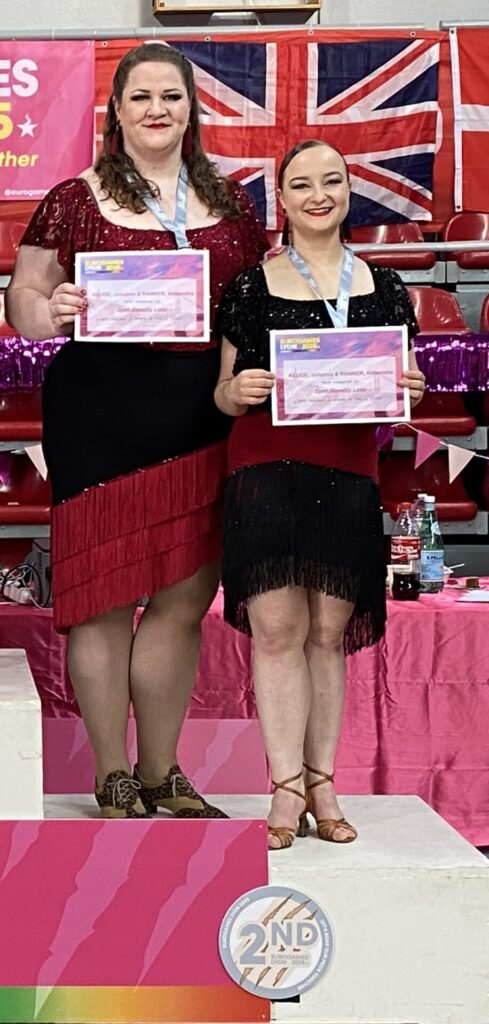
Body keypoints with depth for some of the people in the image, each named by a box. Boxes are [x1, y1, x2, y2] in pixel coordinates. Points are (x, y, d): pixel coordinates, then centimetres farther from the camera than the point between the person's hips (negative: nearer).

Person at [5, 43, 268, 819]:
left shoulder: (229, 200, 13)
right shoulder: (77, 200, 1)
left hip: (204, 413, 4)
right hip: (102, 412, -4)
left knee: (186, 598, 8)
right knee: (105, 596, 1)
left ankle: (161, 776, 23)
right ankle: (114, 783, 14)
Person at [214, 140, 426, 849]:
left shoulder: (383, 288, 13)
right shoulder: (252, 287, 7)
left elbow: (400, 385, 18)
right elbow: (223, 395, 10)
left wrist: (409, 392, -4)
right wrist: (238, 390, -12)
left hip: (348, 475, 2)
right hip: (265, 469, -1)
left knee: (329, 632, 4)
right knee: (276, 627, -7)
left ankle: (322, 785, 13)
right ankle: (287, 788, 0)